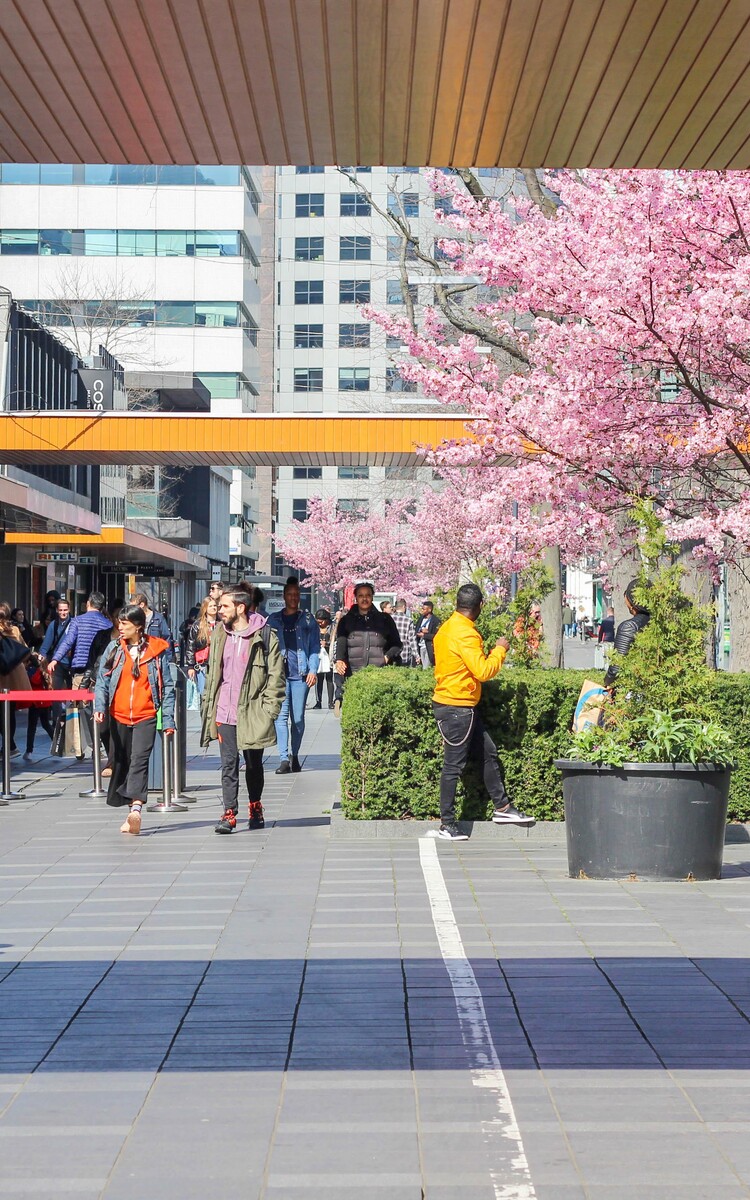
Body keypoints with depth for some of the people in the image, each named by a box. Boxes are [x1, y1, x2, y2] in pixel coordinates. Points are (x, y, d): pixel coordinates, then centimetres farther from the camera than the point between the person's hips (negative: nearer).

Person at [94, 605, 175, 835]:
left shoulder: (157, 650, 1)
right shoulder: (114, 649, 7)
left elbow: (167, 687, 4)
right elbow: (102, 680, 4)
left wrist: (168, 720, 0)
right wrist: (100, 707, -14)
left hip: (146, 716, -3)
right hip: (118, 717, 4)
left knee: (139, 760, -18)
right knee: (121, 762, 8)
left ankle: (135, 810, -30)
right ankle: (132, 814, 20)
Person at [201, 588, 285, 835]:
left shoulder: (264, 636, -6)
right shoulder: (219, 635, 9)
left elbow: (276, 676, -5)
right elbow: (212, 672, 17)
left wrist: (269, 711, -10)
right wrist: (208, 705, 10)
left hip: (252, 713, -3)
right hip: (224, 713, 3)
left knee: (253, 764, 11)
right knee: (228, 763, -3)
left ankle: (255, 809, 28)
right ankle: (229, 814, -3)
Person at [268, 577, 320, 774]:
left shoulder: (308, 619, 11)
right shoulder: (273, 620, 13)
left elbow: (315, 647, 8)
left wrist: (313, 670, -4)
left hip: (300, 674, 0)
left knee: (298, 718, 2)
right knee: (281, 716, -8)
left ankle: (295, 756, 14)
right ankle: (284, 758, -11)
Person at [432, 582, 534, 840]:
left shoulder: (447, 628, 9)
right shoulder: (465, 634, -21)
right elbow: (484, 671, -24)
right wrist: (499, 650, -10)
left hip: (464, 708, 10)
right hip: (457, 709, -10)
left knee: (488, 753, 15)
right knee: (454, 765, -3)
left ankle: (503, 807, 22)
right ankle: (446, 825, 3)